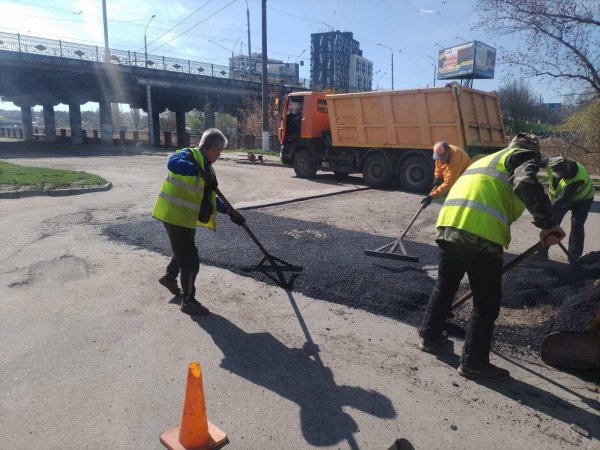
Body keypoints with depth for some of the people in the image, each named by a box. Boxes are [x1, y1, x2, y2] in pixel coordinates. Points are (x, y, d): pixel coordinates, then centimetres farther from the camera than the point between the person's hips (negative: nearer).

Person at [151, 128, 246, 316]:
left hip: (187, 218, 10)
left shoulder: (206, 167, 14)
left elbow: (211, 198, 18)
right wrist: (201, 172, -44)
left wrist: (230, 212, 12)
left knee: (184, 251, 28)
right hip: (175, 216, -10)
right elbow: (173, 163, -37)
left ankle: (170, 278, 54)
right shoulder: (189, 155, -13)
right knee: (191, 260, -3)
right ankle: (188, 301, 11)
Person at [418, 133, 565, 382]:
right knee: (487, 303, 8)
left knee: (444, 286, 26)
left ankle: (429, 336, 37)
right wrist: (547, 224, -10)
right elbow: (526, 184, -13)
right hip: (481, 234, -7)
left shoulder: (484, 160, 36)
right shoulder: (523, 156, 13)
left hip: (447, 226, 8)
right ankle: (474, 363, 17)